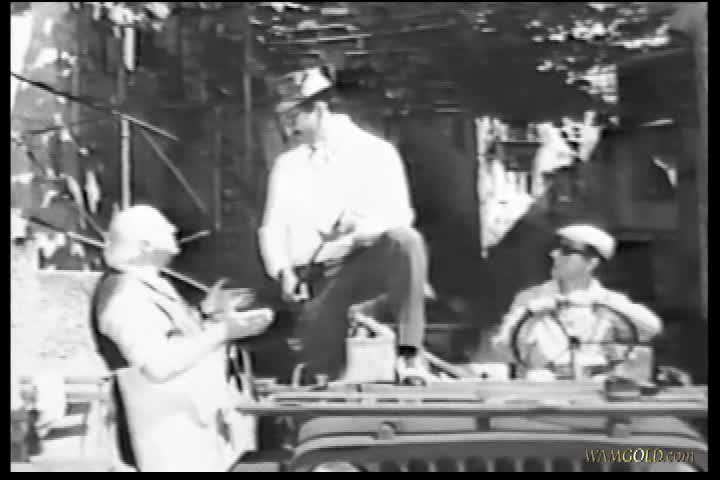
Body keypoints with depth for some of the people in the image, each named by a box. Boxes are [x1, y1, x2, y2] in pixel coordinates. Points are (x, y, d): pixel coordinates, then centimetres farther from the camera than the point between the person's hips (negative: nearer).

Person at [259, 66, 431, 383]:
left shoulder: (376, 152, 4)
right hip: (313, 276, 3)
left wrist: (363, 230, -29)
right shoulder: (287, 165, 17)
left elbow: (398, 216, -7)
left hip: (368, 262, -3)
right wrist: (284, 271, -9)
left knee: (405, 240, -33)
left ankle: (409, 353, -31)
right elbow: (272, 228, 12)